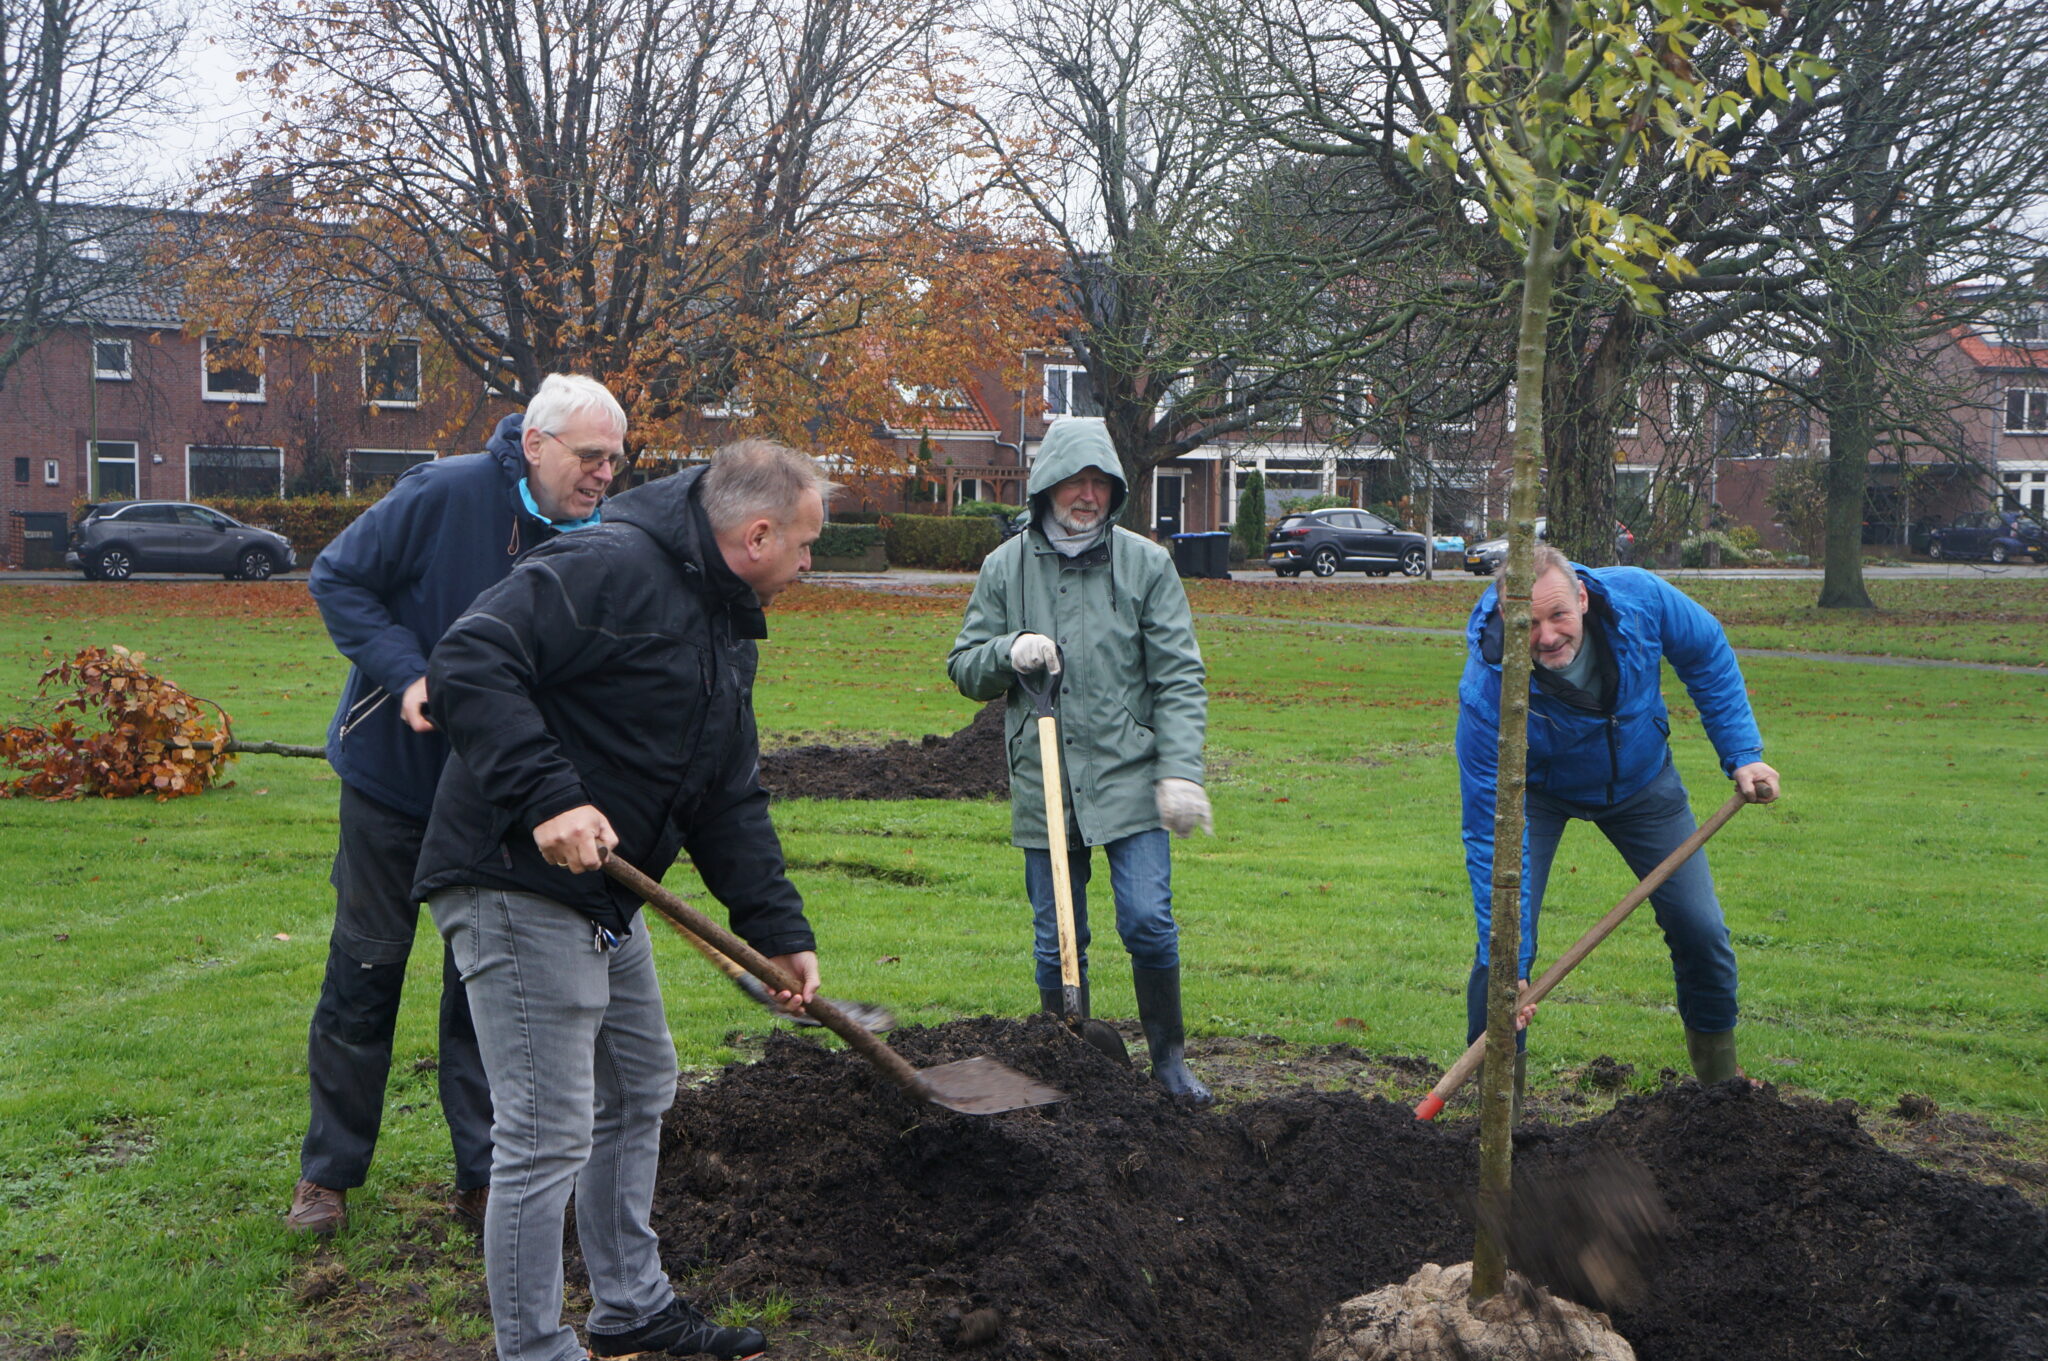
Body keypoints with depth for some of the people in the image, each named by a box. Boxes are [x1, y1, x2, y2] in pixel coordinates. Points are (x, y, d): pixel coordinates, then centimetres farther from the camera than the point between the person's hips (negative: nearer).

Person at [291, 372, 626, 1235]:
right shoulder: (444, 495, -19)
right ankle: (327, 1172, 21)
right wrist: (405, 674, -23)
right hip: (393, 776, -2)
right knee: (365, 970, 7)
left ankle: (483, 1179, 17)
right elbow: (336, 579, -10)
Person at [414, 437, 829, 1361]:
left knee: (638, 1095, 21)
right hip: (516, 884, -11)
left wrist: (778, 928, 10)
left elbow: (730, 800, 17)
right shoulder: (608, 569, -17)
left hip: (607, 898, 11)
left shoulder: (726, 630, 15)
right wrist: (547, 797, -32)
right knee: (548, 1134, -6)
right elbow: (469, 665, -26)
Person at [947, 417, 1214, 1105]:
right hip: (1043, 785, 2)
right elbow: (963, 667, 11)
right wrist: (1008, 652, -11)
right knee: (1057, 942, 8)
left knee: (1149, 924, -7)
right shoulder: (1006, 567, 7)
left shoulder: (1145, 563, 1)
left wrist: (1180, 771, -11)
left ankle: (1169, 1058, 14)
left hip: (1129, 778, -2)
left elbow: (1179, 679, -1)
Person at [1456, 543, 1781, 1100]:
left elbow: (1708, 654, -7)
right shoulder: (1486, 694, -39)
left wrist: (1742, 753, -12)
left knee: (1700, 928, 2)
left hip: (1640, 777, 3)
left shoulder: (1638, 598, -32)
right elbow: (1491, 837, -35)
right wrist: (1507, 969, -38)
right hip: (1539, 791, -3)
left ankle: (1720, 1070, 27)